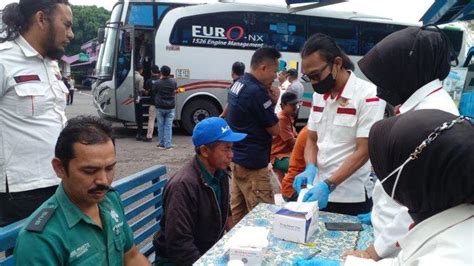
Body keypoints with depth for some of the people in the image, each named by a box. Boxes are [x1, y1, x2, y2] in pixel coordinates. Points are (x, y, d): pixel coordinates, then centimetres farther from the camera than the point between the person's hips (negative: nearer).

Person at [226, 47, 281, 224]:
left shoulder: (238, 85, 9)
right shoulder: (256, 91, -21)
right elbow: (275, 130, -14)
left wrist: (270, 103, 2)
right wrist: (273, 103, -2)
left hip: (236, 158, 10)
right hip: (252, 163, -10)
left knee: (237, 211, 16)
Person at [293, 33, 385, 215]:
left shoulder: (368, 96, -13)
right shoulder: (318, 95, 7)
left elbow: (363, 151, -16)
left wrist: (328, 185, -23)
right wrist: (310, 168, -8)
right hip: (319, 190, 6)